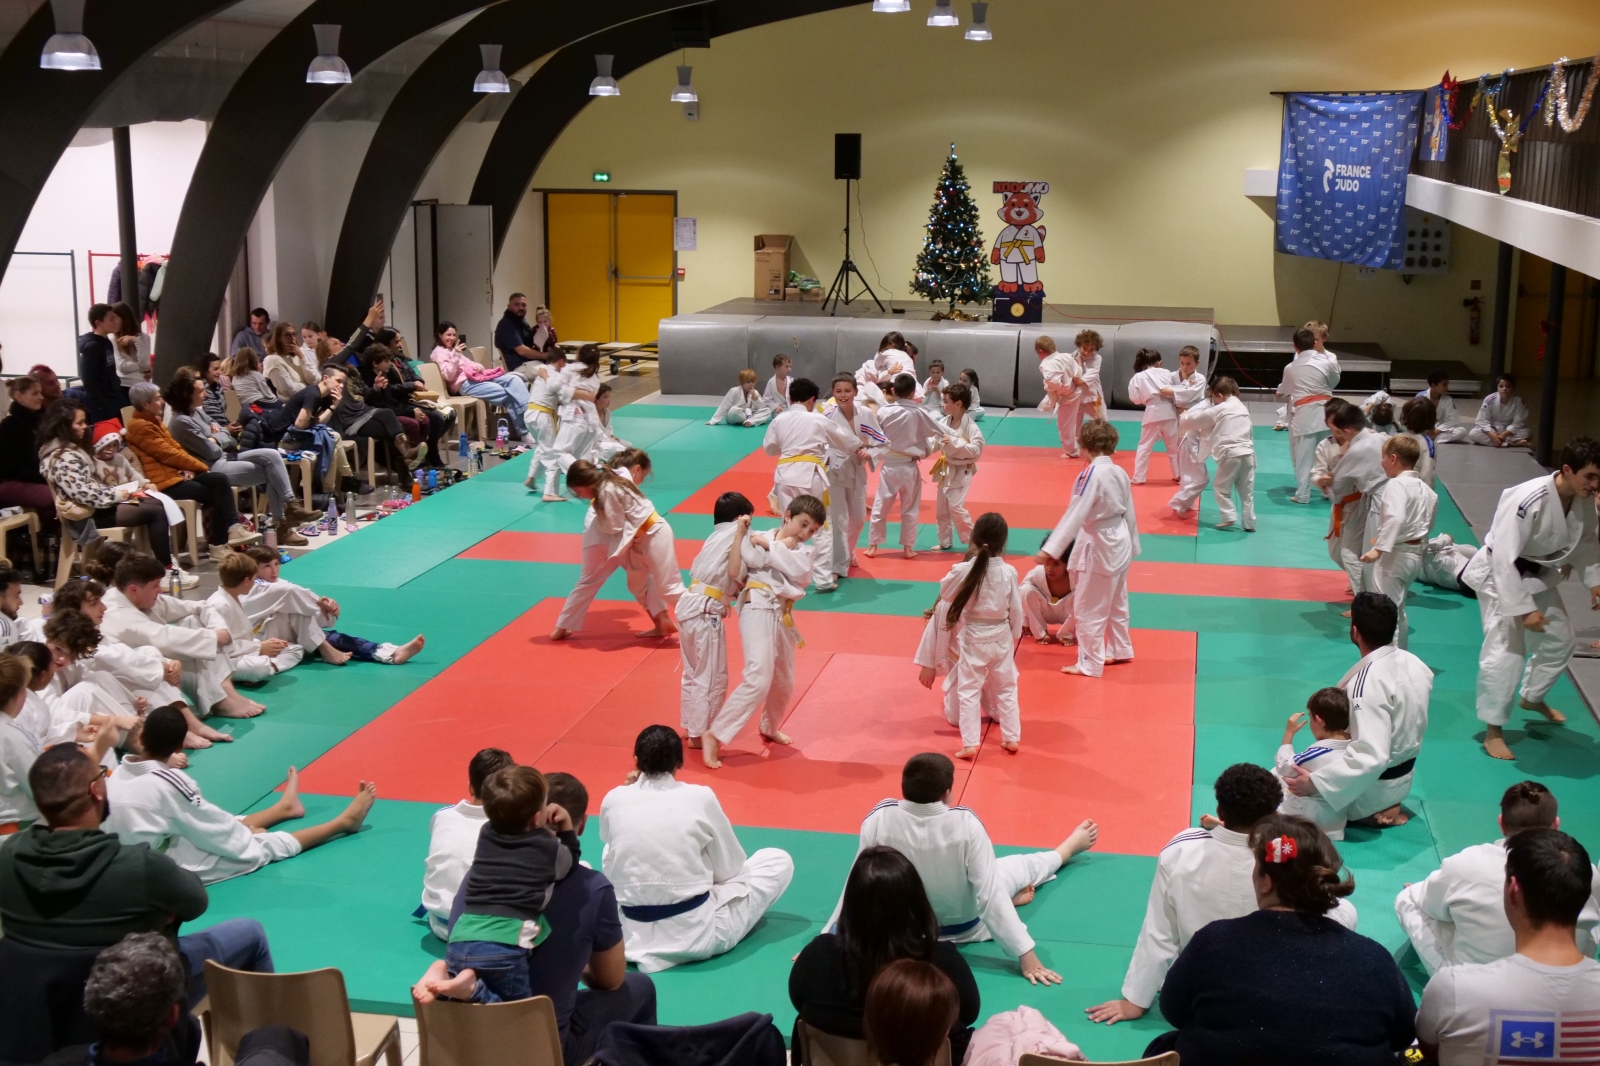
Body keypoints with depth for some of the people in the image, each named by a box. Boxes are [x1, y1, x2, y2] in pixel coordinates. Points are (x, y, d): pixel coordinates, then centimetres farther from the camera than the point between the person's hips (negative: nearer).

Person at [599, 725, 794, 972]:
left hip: (630, 933, 2)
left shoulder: (613, 800, -2)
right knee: (779, 861, 14)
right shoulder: (700, 797, -10)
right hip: (696, 933, -2)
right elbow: (730, 866, 2)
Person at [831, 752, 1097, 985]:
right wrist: (1026, 954, -21)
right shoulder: (965, 824, -32)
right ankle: (1070, 847, 52)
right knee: (1022, 866, 23)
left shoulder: (879, 819, -27)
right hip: (963, 926, -1)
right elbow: (989, 893, -29)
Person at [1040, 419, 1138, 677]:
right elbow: (1129, 512, 10)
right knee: (1116, 602, 25)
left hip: (1098, 546, -9)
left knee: (1088, 608, 4)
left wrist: (1049, 550, -28)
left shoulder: (1091, 474, -22)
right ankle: (1121, 649, 41)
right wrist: (1131, 545, 23)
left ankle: (1090, 663, 12)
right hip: (1120, 543, 9)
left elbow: (1074, 515, -27)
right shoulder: (1119, 472, 1)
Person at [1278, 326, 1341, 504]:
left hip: (1303, 415, -1)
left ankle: (1302, 494, 6)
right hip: (1324, 412, 1)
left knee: (1303, 456, 5)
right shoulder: (1327, 362, -6)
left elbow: (1282, 394, 16)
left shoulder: (1290, 368, 0)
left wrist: (1281, 395, 40)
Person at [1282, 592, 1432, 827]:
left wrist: (1315, 782, -35)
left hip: (1371, 785, -9)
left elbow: (1371, 757, -36)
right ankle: (1384, 807, 16)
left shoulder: (1368, 682, -31)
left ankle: (1373, 813, 1)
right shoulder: (1414, 663, -6)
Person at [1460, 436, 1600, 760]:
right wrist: (1523, 609, -32)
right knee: (1506, 651, -15)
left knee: (1559, 642, 20)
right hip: (1501, 576, -8)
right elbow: (1505, 558, -33)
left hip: (1540, 575, 8)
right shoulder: (1528, 501, -35)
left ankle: (1532, 698, 46)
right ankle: (1493, 730, -3)